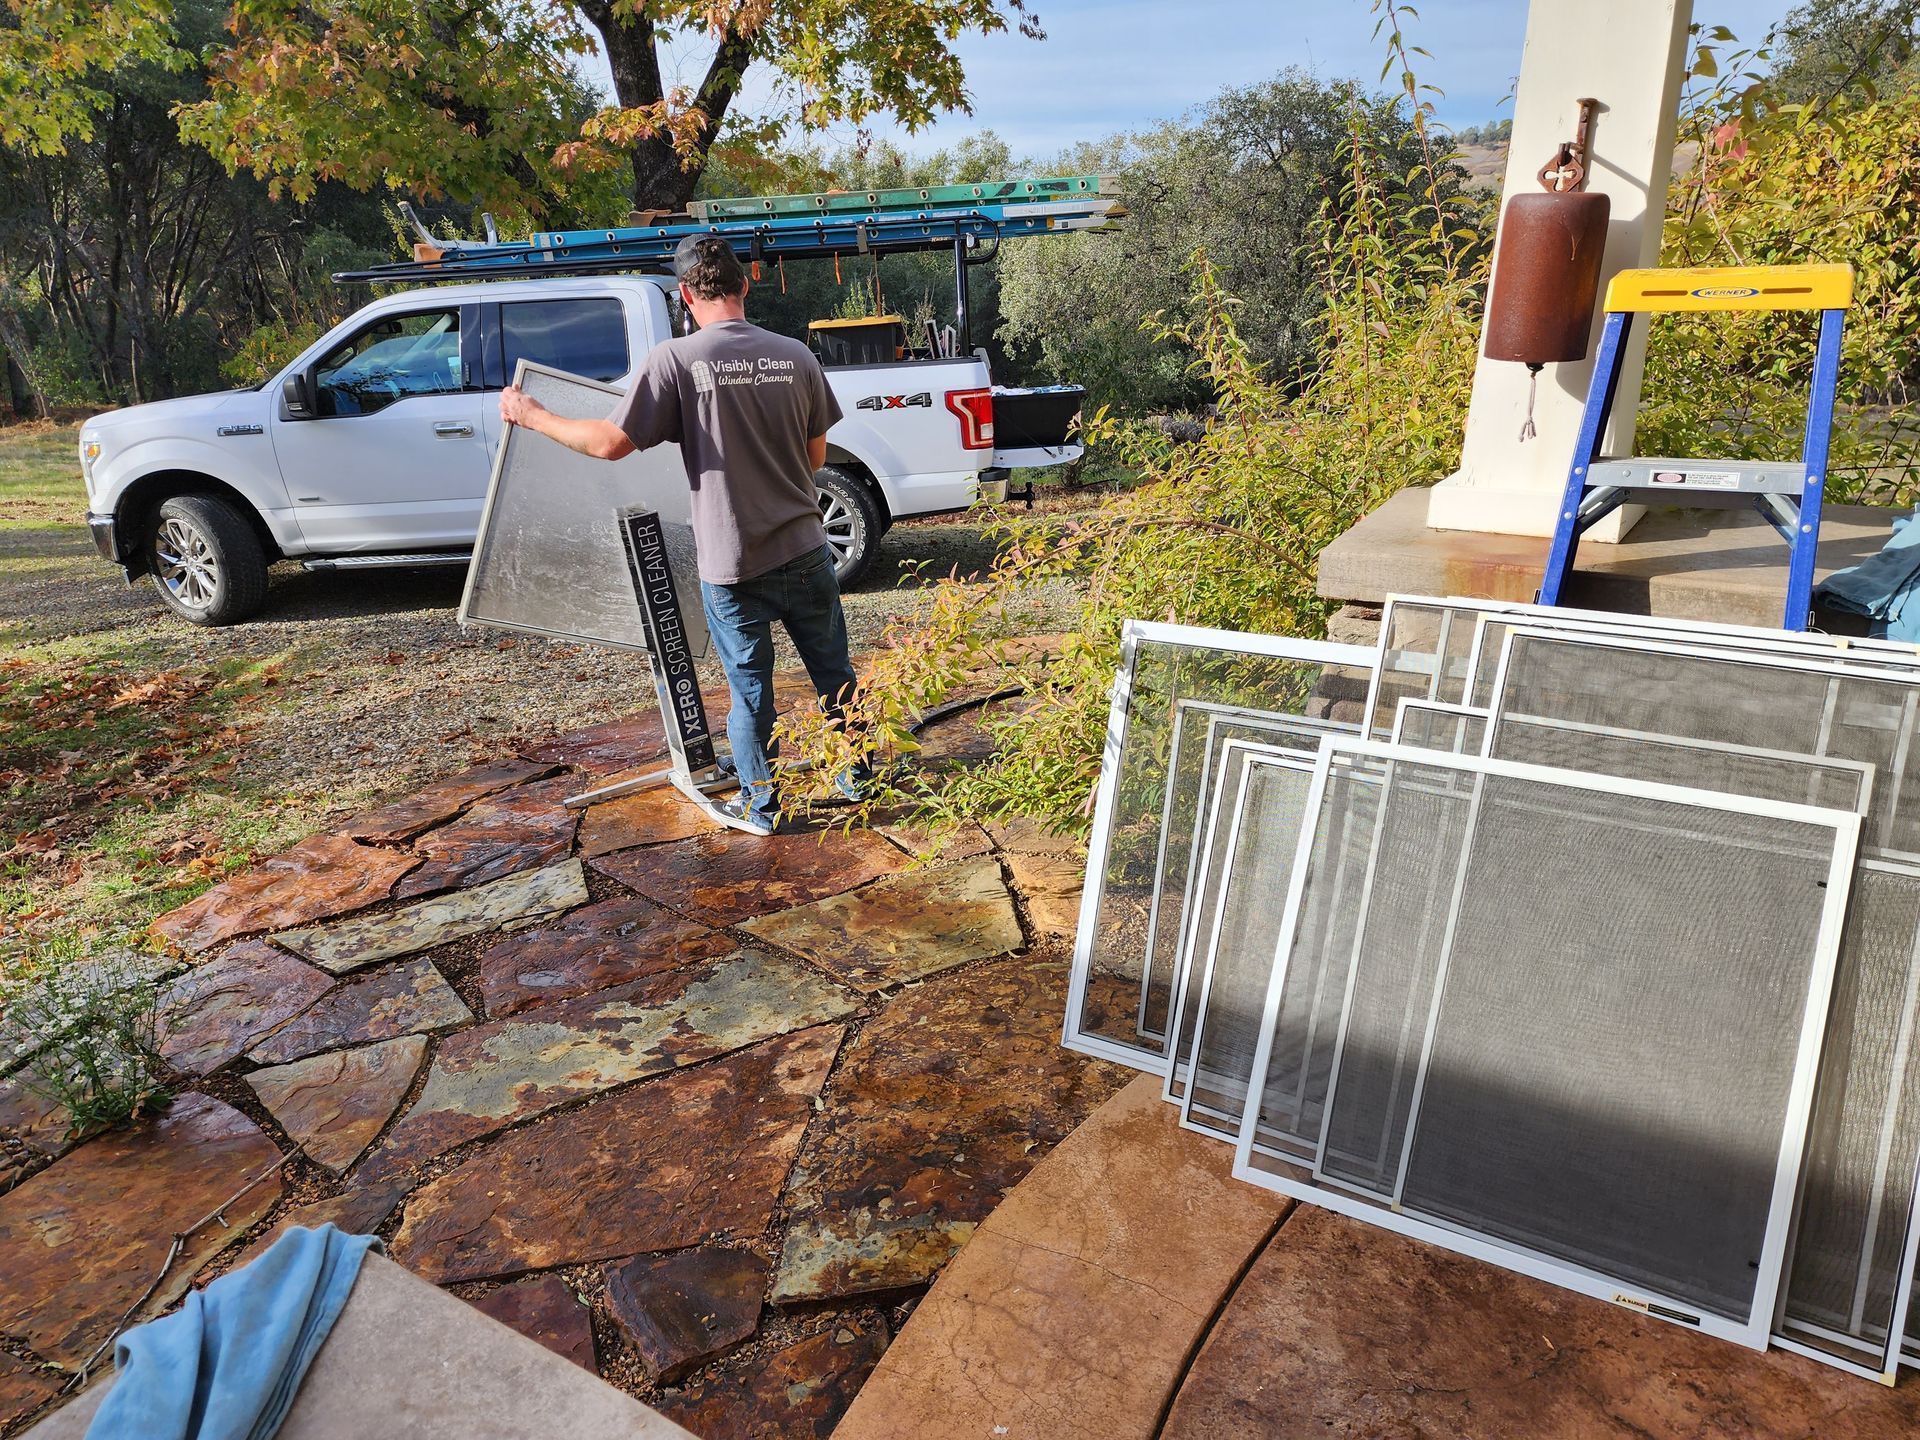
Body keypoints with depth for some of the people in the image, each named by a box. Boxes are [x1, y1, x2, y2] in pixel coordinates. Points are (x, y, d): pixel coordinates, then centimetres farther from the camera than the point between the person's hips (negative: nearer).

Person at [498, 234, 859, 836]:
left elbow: (612, 442, -12)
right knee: (834, 672, 19)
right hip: (805, 553, 3)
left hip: (733, 566, -3)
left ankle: (760, 805, 26)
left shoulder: (677, 359, -12)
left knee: (749, 689, 12)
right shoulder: (795, 356, -1)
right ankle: (858, 779, 34)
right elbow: (815, 457, 8)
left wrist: (532, 416, 2)